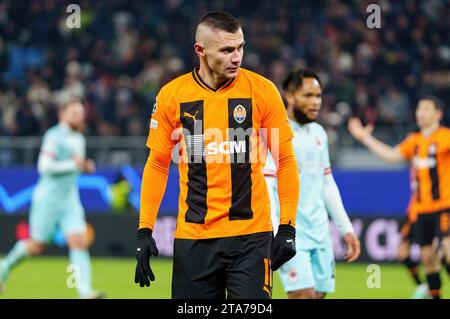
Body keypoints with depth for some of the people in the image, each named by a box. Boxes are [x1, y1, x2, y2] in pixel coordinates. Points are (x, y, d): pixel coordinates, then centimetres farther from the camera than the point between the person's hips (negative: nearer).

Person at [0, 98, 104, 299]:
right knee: (37, 246, 5)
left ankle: (85, 291, -17)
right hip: (48, 198, -6)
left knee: (80, 243, -10)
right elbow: (44, 166, -22)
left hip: (70, 200, 6)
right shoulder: (54, 136, -13)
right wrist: (73, 164, -22)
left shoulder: (79, 139, 12)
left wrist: (85, 167, 6)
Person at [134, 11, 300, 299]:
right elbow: (157, 165, 10)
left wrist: (288, 227, -3)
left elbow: (285, 161, 3)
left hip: (250, 234, -1)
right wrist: (145, 232, 4)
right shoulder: (171, 96, 2)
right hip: (192, 237, 1)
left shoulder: (262, 91, -2)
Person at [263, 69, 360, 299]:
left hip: (320, 231, 7)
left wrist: (346, 228, 19)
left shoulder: (319, 133, 15)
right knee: (304, 294, -17)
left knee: (319, 294, 3)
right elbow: (264, 188, -16)